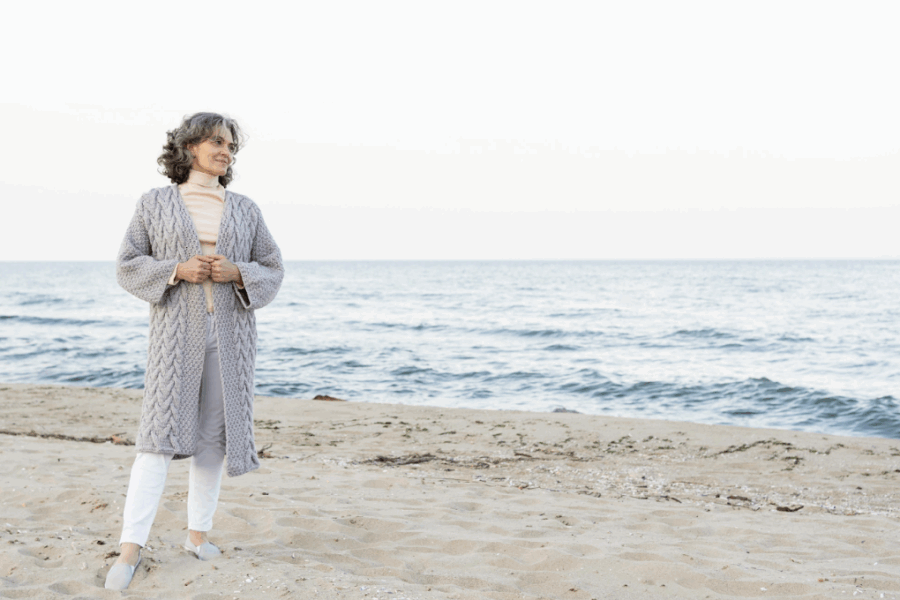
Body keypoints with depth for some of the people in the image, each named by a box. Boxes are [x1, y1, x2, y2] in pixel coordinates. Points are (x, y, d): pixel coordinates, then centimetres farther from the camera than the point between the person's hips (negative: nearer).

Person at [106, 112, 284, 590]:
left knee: (214, 434, 4)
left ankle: (197, 533, 18)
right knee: (161, 434, -12)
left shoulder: (245, 210, 9)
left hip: (230, 332, 3)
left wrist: (237, 274, -12)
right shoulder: (155, 203, 4)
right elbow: (129, 268, 2)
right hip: (177, 331, -3)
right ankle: (130, 549, -12)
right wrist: (178, 270, -16)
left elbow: (271, 273, 9)